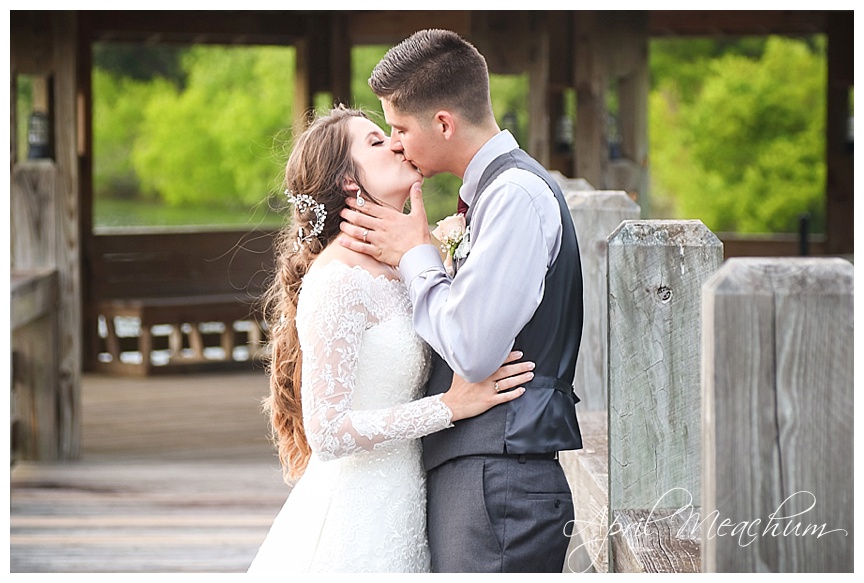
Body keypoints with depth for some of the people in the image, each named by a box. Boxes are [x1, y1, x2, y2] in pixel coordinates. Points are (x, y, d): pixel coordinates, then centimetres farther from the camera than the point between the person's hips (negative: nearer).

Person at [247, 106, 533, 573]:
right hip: (355, 525, -9)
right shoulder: (338, 280, -16)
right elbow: (327, 433, -21)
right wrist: (452, 405, -20)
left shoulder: (398, 271, 11)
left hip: (397, 513, 9)